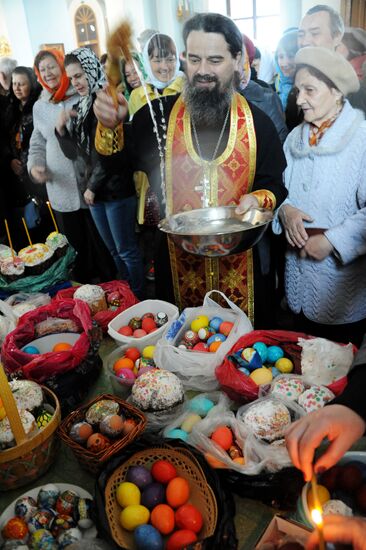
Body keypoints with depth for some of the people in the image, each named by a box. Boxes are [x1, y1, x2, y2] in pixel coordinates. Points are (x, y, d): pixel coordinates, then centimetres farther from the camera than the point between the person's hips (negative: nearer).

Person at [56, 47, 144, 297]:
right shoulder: (79, 108, 12)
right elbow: (75, 153, 14)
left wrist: (94, 186, -11)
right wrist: (62, 130, -3)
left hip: (116, 189, -7)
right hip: (93, 190, 7)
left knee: (126, 250, 1)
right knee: (114, 250, 16)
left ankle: (139, 297, 16)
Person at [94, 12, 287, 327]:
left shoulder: (257, 122, -2)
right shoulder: (160, 113, -2)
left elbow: (278, 186, 4)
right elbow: (117, 163, -5)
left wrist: (259, 199, -18)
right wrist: (111, 125, -24)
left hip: (241, 262, 0)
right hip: (178, 260, 1)